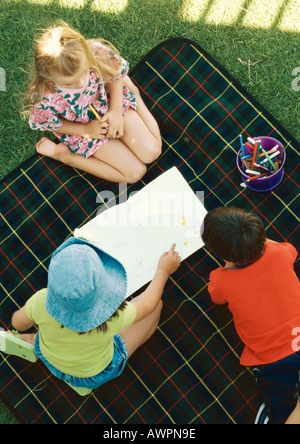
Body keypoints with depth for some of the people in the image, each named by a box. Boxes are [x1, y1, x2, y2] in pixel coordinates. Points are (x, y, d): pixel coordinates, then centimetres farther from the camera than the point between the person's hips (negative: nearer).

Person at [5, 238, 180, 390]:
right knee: (157, 305, 5)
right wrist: (164, 270, -4)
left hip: (49, 359, 3)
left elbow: (18, 323, -13)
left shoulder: (42, 303, -37)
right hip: (95, 374, -2)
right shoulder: (113, 317, -41)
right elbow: (147, 305, -18)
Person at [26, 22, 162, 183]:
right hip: (82, 128, -3)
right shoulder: (43, 97, -37)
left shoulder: (98, 53, -32)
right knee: (135, 172, -7)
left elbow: (115, 75, -9)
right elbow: (50, 125, -14)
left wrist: (116, 111, -18)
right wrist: (86, 131, -20)